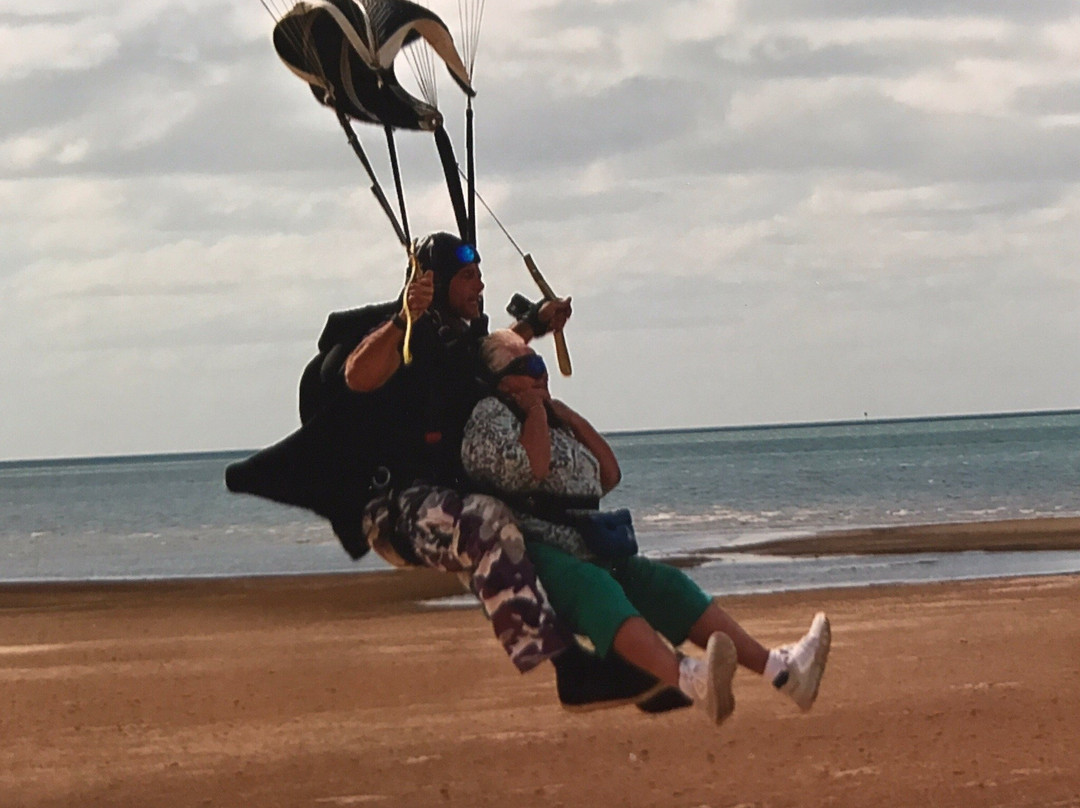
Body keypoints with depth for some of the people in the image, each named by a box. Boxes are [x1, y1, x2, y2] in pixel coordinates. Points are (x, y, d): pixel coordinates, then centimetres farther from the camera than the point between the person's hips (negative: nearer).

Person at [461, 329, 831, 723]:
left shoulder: (554, 421, 29)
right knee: (595, 589, -36)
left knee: (666, 584, -9)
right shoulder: (489, 416, 2)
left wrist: (569, 416, 18)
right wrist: (535, 409, -2)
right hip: (536, 553, -9)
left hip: (588, 552, 9)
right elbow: (528, 468, -18)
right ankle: (688, 679, -62)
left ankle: (777, 667, -21)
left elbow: (609, 476, 25)